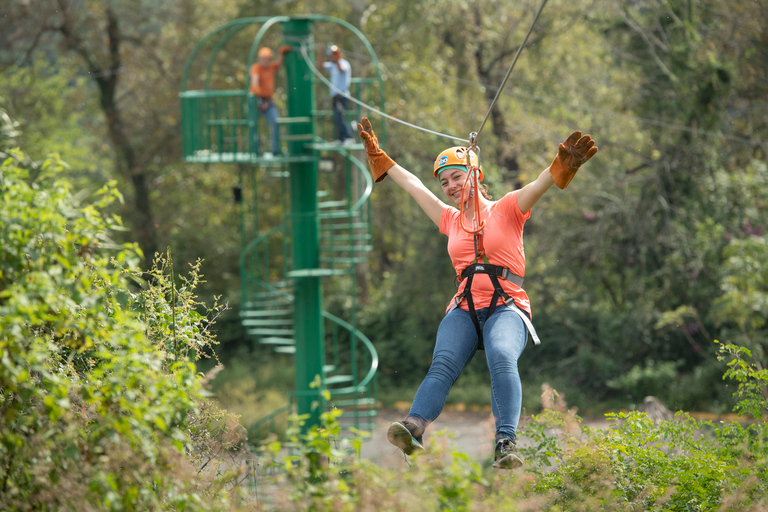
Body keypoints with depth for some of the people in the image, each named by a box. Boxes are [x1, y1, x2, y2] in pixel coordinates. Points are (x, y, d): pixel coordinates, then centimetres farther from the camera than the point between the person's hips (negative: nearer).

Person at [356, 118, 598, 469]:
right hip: (465, 308, 3)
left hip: (506, 307, -3)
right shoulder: (451, 221, 23)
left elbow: (539, 186, -8)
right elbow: (412, 185, 31)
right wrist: (377, 155, 36)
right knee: (443, 364, -25)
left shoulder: (506, 210, 9)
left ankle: (506, 444, -47)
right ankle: (413, 428, -49)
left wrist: (563, 163, -28)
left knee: (502, 358, -34)